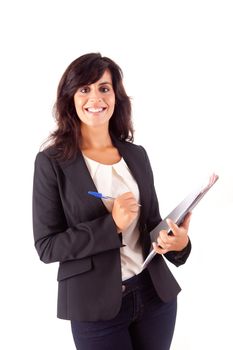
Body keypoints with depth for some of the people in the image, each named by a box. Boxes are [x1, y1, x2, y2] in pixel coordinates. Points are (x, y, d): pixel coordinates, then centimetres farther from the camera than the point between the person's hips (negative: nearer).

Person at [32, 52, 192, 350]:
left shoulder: (137, 155, 4)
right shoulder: (52, 162, -9)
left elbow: (151, 221, 10)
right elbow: (47, 246, -11)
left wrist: (178, 241, -12)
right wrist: (111, 225, -22)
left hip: (155, 293, 4)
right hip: (96, 305, -4)